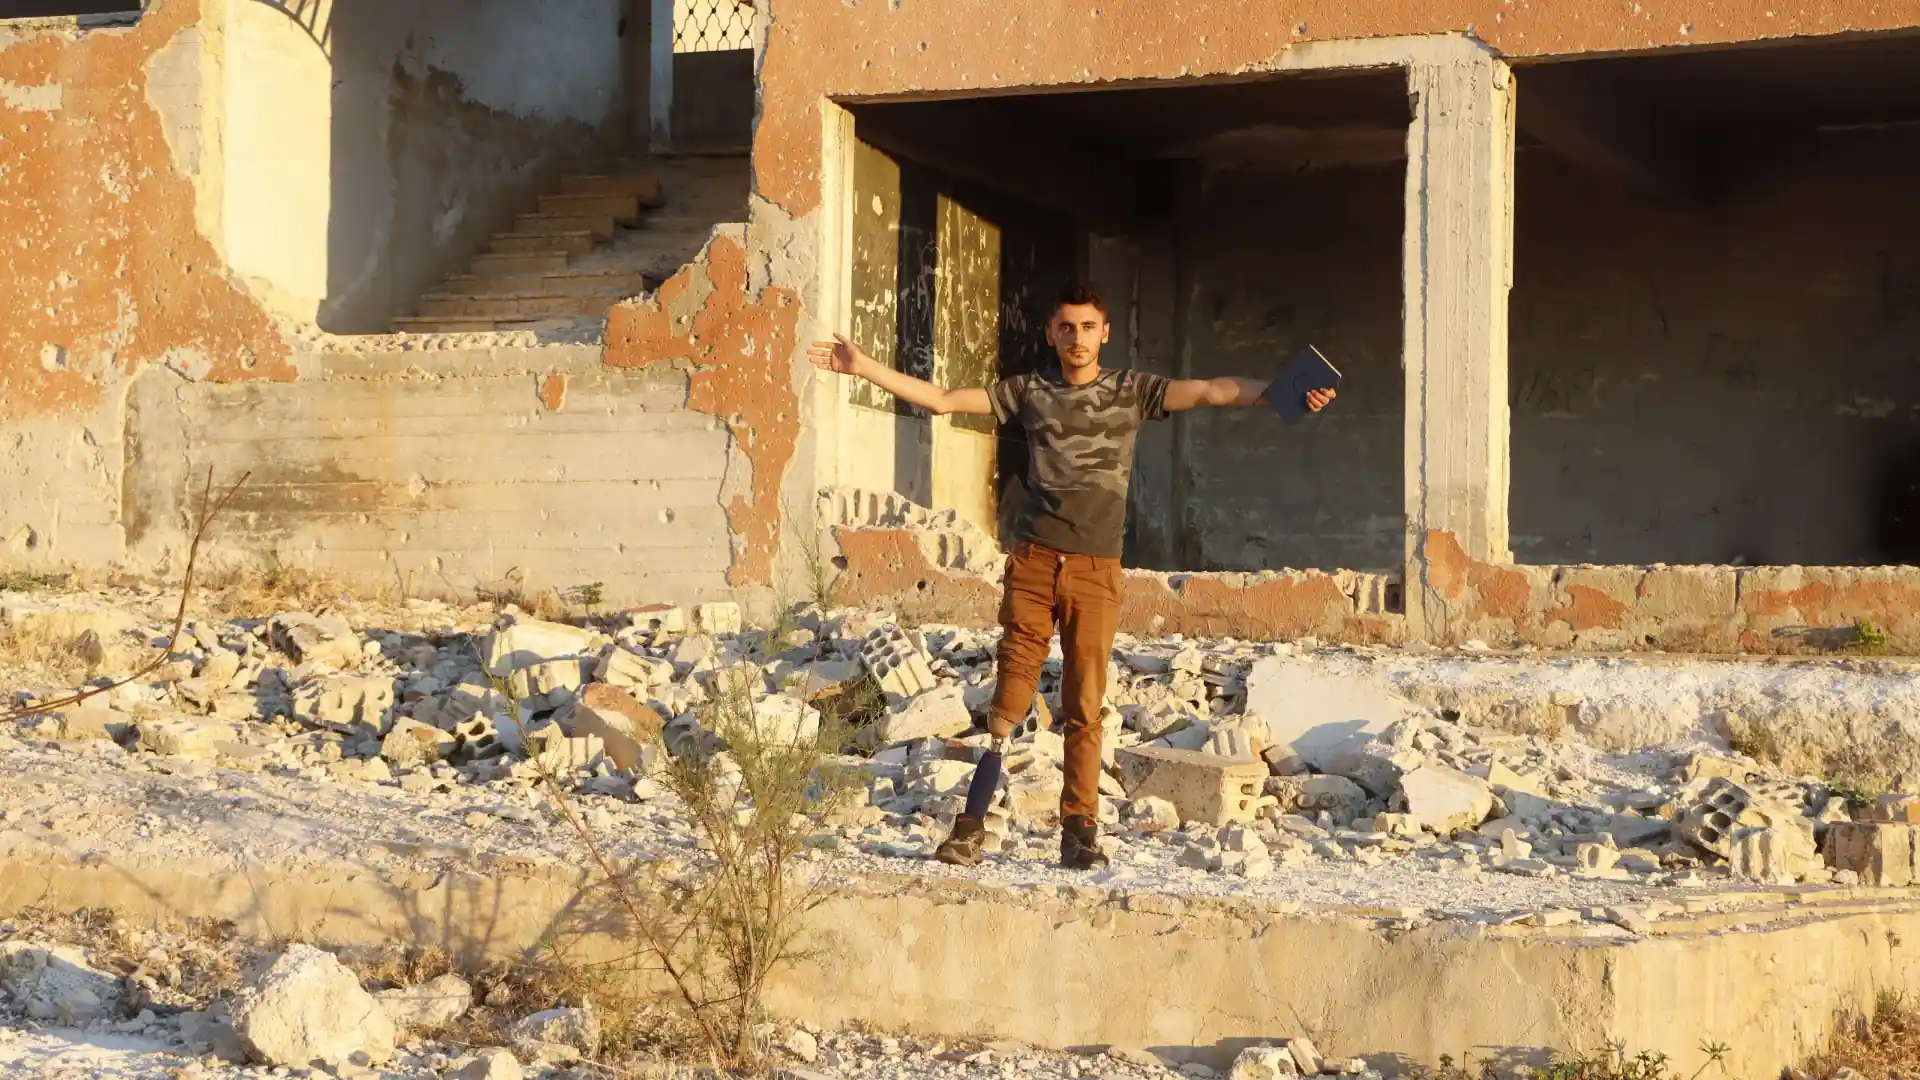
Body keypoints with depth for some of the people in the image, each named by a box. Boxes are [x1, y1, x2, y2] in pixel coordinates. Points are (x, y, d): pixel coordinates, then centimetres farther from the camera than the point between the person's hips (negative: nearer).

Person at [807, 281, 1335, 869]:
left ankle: (1080, 830, 5)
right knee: (1010, 693, -4)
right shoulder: (1029, 391, 12)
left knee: (1084, 705, 0)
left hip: (1096, 568, -1)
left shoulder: (1131, 391, 8)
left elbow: (1211, 391, -4)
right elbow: (942, 400, 14)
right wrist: (864, 367, 9)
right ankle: (971, 825, -3)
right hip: (1033, 561, 1)